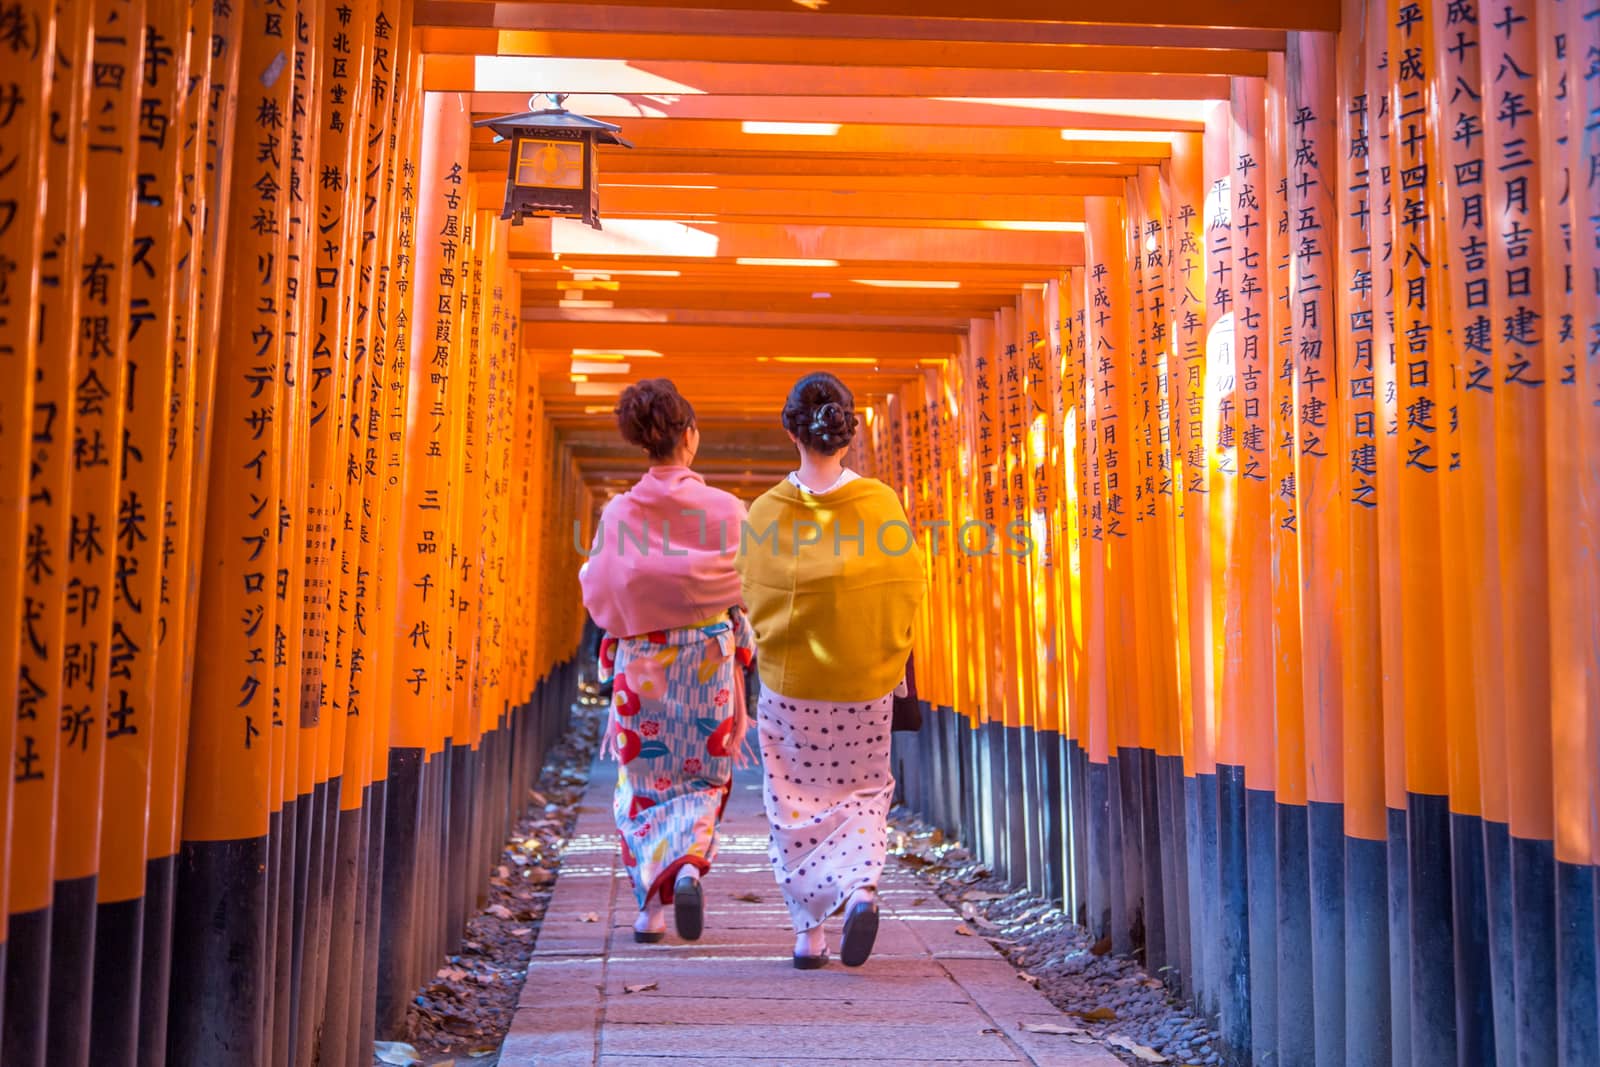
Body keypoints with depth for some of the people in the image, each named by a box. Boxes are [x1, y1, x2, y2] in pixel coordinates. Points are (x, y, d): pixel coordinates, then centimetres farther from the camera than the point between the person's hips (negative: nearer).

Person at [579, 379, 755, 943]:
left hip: (640, 664, 1)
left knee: (643, 781, 13)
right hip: (708, 663, -1)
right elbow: (746, 596, -3)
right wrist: (742, 649, 11)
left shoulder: (619, 514, -4)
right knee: (704, 777, 12)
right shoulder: (726, 511, -6)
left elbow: (598, 594, 0)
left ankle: (651, 903, 11)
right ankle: (688, 863, -13)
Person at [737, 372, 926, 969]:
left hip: (788, 683, 0)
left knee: (794, 801, 12)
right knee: (862, 790, 15)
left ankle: (808, 932, 13)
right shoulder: (880, 503, -8)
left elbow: (752, 596, 2)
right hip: (866, 683, 0)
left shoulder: (766, 510, -8)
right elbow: (909, 588, 1)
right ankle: (862, 886, -10)